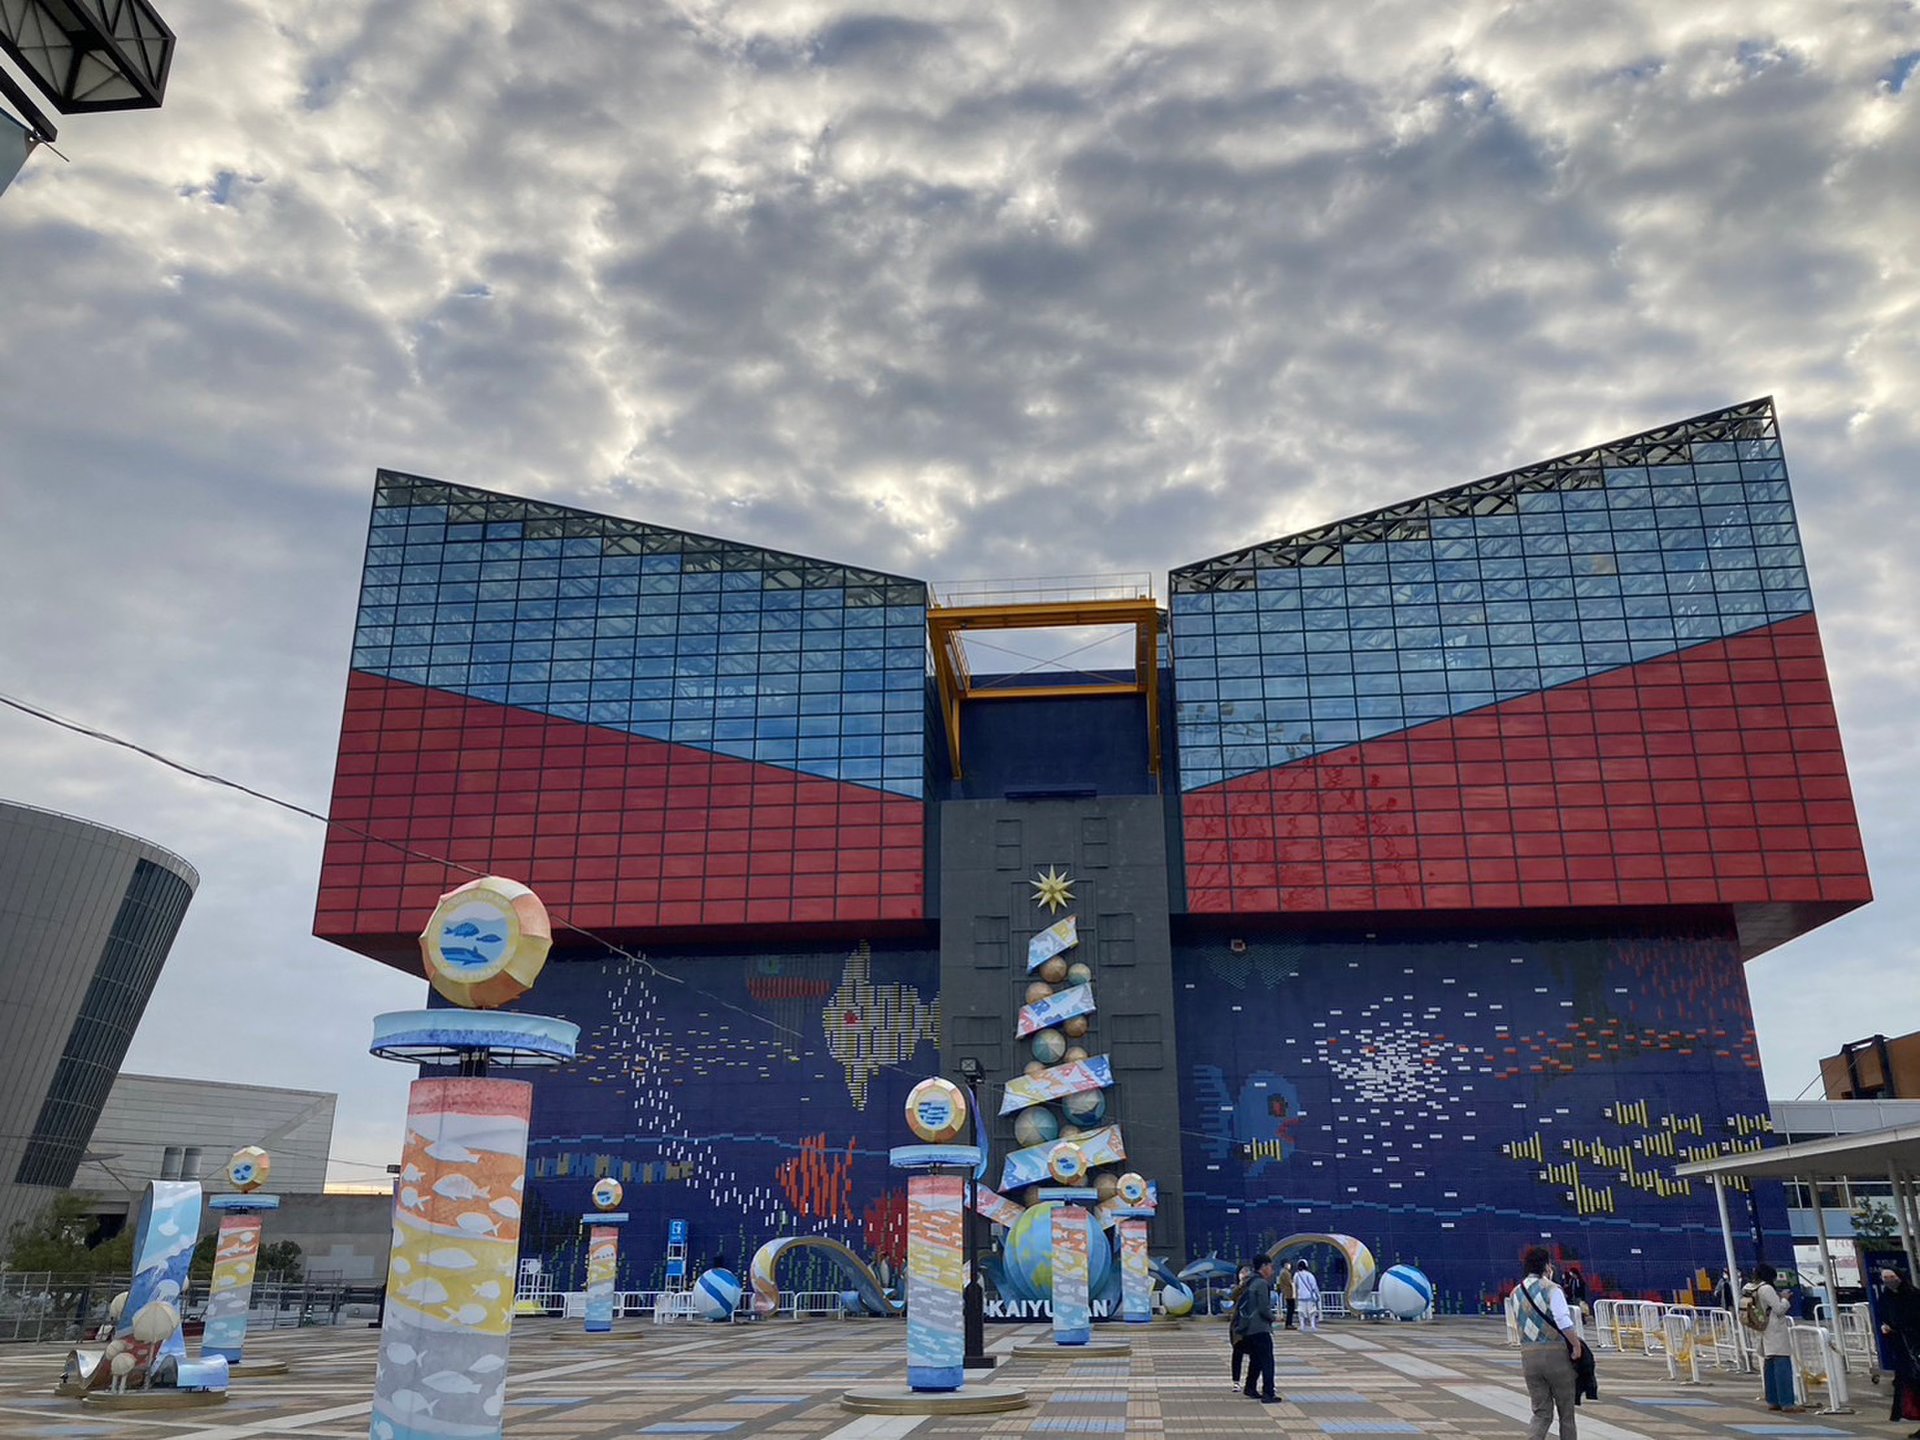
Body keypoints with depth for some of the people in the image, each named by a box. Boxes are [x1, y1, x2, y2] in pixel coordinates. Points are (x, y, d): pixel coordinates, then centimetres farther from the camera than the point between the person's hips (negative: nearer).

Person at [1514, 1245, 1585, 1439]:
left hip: (1528, 1355, 5)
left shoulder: (1517, 1293, 10)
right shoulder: (1551, 1289, -9)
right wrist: (1577, 1345, -11)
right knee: (1566, 1413, 13)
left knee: (1541, 1413, 8)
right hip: (1555, 1353, -4)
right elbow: (1564, 1321, -21)